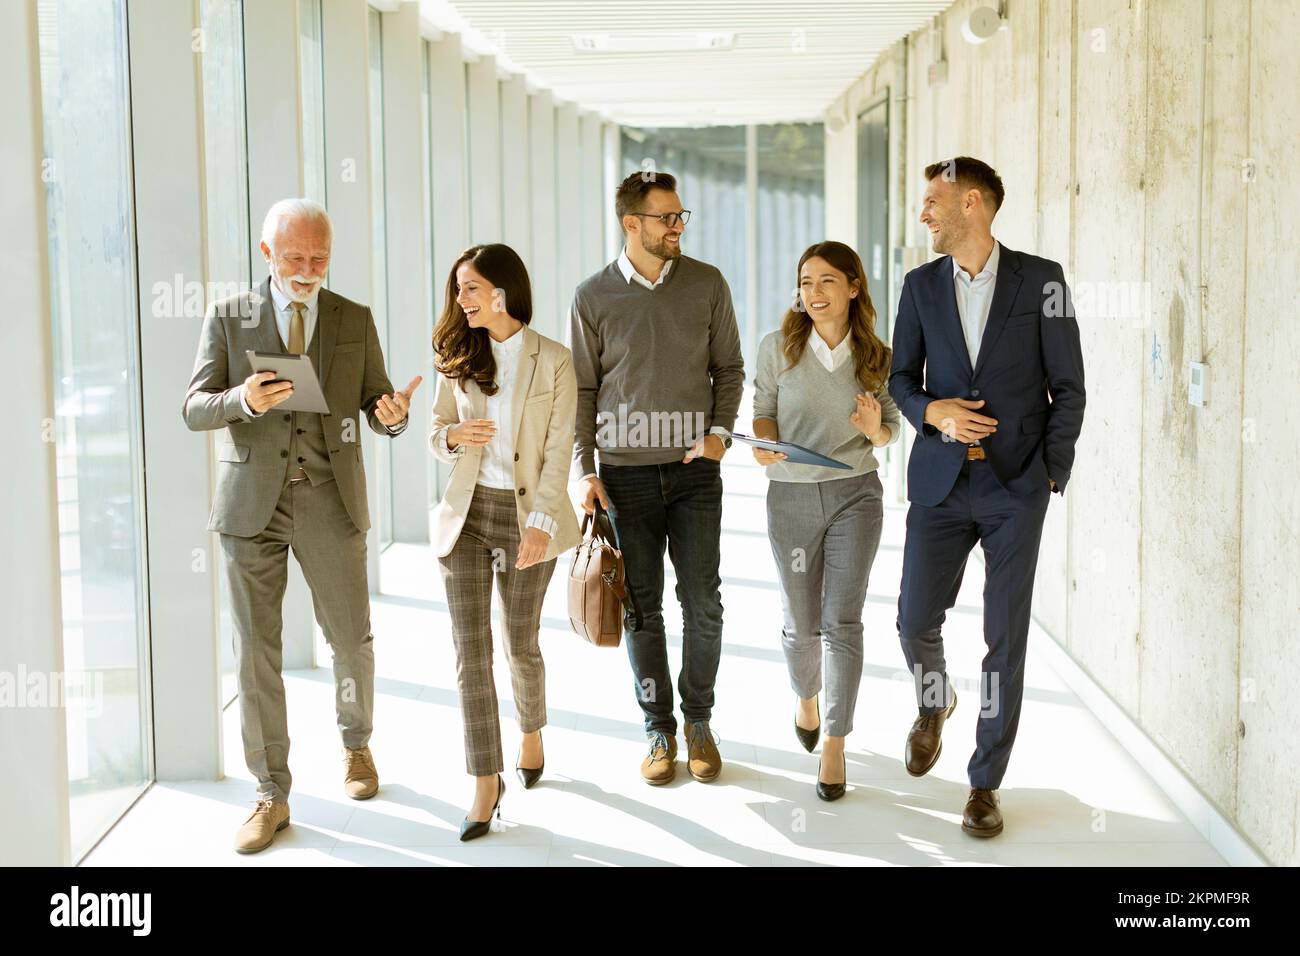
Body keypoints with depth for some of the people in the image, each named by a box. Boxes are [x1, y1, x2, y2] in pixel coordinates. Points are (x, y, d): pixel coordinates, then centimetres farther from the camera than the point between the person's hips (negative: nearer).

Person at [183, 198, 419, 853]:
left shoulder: (355, 320, 5)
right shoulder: (227, 319, 1)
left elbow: (374, 409, 5)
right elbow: (194, 409, -2)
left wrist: (393, 414, -20)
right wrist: (244, 399, -24)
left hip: (330, 501, 1)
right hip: (253, 504, -1)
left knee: (351, 638, 9)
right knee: (255, 650, 1)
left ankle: (355, 743, 38)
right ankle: (272, 795, 12)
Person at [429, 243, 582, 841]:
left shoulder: (553, 361, -5)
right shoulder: (459, 357, 4)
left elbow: (558, 450, -7)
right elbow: (436, 431, 11)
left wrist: (542, 521, -18)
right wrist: (453, 437, -14)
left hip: (525, 515, -2)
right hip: (467, 514, 2)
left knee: (521, 644, 11)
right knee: (470, 649, -4)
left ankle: (531, 731, 41)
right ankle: (486, 782, 0)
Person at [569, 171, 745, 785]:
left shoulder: (707, 284, 2)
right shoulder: (593, 297, 0)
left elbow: (729, 369, 9)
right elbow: (581, 389, 4)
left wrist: (719, 431, -7)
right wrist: (584, 469, -3)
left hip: (694, 467, 1)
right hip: (625, 470, 0)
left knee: (703, 603, 1)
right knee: (641, 607, 5)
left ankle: (698, 721, 18)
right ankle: (658, 729, 17)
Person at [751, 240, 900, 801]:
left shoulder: (877, 357, -2)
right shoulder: (778, 348, -5)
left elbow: (889, 432, 6)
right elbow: (764, 411, 5)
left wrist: (875, 428, -17)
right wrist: (764, 444, -17)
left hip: (855, 495, -1)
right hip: (791, 497, 1)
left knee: (843, 621, -9)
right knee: (802, 624, 11)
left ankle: (834, 749, -2)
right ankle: (806, 695, 44)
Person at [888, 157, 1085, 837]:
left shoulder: (1040, 280, -3)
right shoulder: (921, 286, 5)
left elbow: (1067, 387, 0)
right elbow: (901, 377, 11)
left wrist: (1051, 473, -5)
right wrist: (931, 411, -10)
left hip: (1016, 486, -2)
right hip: (940, 482, 3)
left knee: (1006, 637, 0)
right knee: (915, 620, 2)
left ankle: (985, 782, 12)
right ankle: (933, 703, 37)